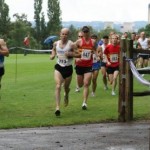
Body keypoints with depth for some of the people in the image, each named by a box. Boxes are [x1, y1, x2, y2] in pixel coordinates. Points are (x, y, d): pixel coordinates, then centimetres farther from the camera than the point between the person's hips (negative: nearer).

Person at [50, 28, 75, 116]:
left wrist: (71, 53, -23)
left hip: (68, 68, -1)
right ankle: (57, 107, -22)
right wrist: (52, 55, 3)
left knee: (66, 87, 16)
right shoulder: (56, 43, 0)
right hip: (59, 67, 1)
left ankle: (66, 95, 55)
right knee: (58, 86, -17)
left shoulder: (71, 44, -11)